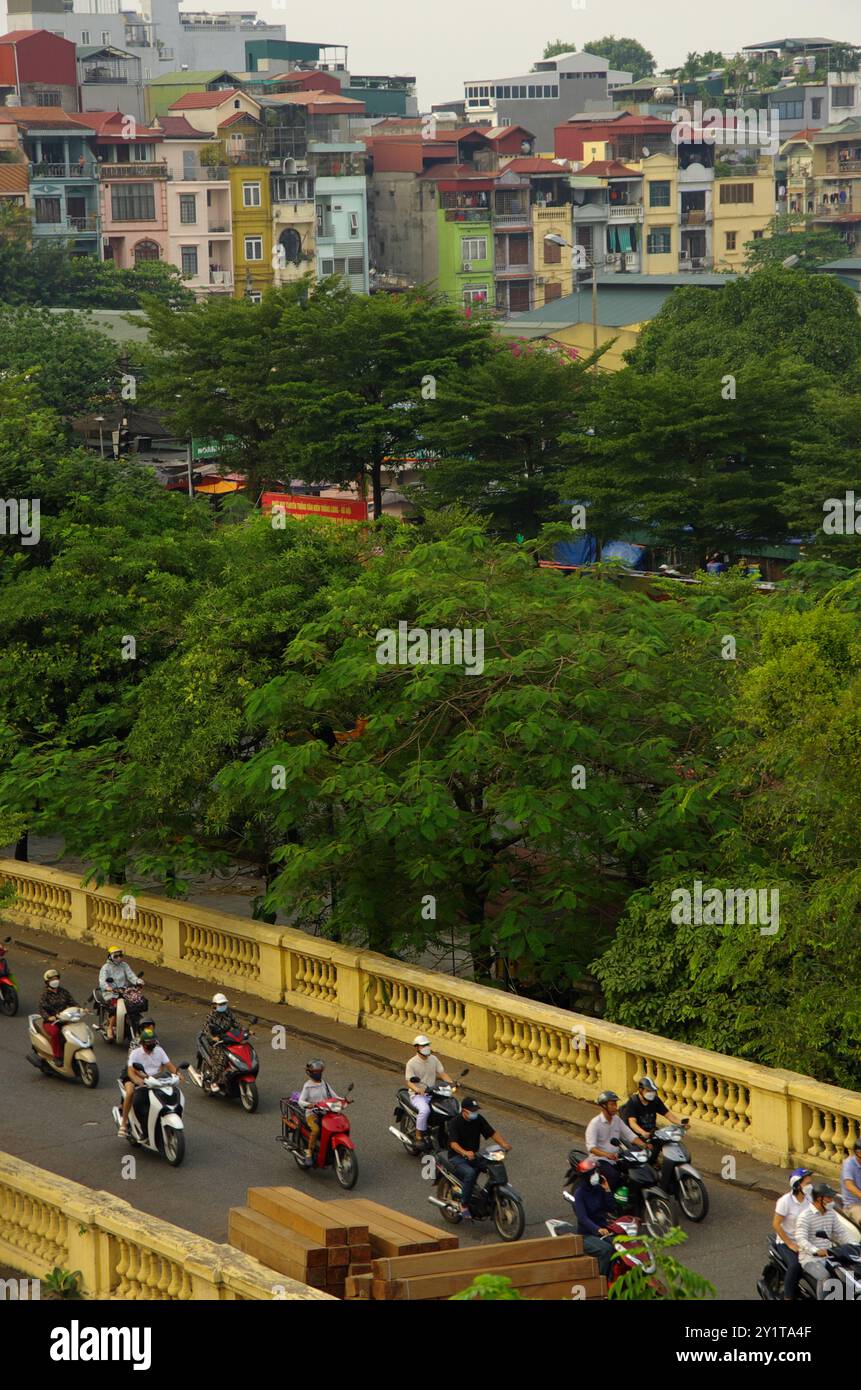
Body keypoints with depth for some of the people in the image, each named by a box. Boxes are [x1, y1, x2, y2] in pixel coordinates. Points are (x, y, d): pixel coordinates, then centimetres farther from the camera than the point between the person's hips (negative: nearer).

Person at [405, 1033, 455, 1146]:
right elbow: (409, 1082, -15)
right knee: (425, 1110, -37)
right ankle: (419, 1136, -22)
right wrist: (418, 1090, -35)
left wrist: (452, 1084, -11)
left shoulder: (434, 1059, 8)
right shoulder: (412, 1063, -8)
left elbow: (442, 1073, 7)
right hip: (418, 1095, -5)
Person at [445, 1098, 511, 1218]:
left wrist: (503, 1144, -17)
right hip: (456, 1158, -6)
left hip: (473, 1155, 6)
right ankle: (464, 1205, -24)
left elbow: (492, 1133, 3)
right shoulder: (454, 1123, -15)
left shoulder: (478, 1119, 4)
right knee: (470, 1173, -35)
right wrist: (465, 1153, -47)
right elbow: (453, 1143, -27)